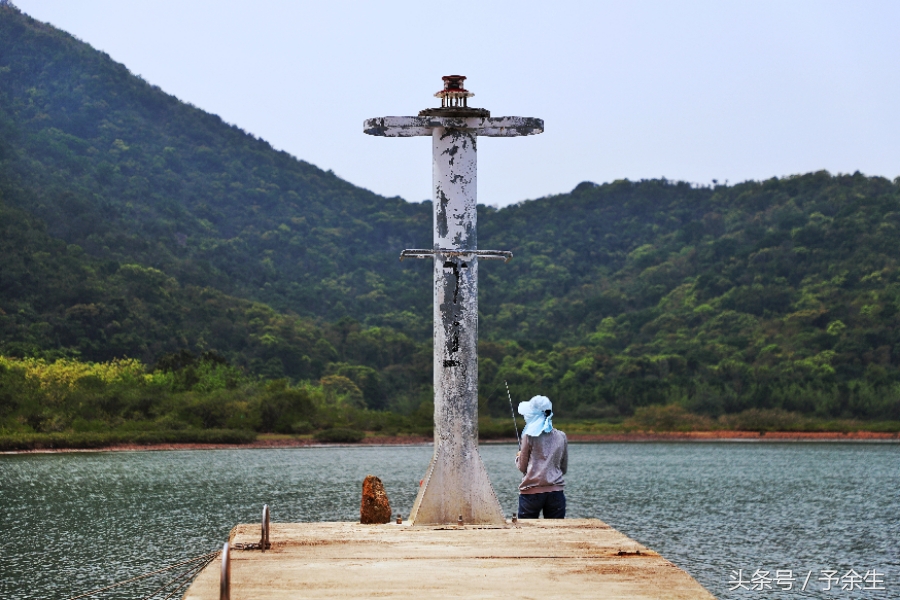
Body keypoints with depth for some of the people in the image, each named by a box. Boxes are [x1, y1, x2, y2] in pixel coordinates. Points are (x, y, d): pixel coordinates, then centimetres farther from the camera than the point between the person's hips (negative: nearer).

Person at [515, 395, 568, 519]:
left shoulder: (529, 436, -3)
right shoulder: (561, 437, 8)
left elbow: (522, 467, 3)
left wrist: (518, 457, 22)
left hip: (531, 492, -3)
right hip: (556, 492, 3)